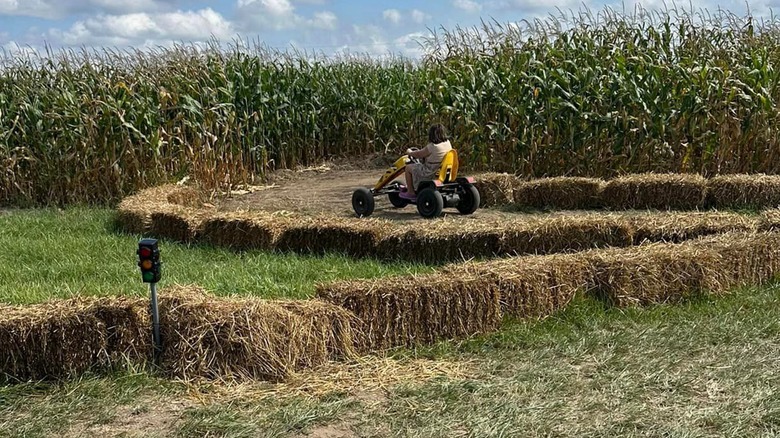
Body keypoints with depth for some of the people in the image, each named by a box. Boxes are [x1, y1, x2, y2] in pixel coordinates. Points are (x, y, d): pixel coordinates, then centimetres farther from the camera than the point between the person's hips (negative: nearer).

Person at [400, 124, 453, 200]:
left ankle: (410, 193, 18)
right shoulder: (447, 143, -5)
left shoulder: (431, 147, -26)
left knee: (408, 168, 13)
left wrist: (409, 152, 11)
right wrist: (422, 151, 24)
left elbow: (418, 155, -11)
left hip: (429, 173, -8)